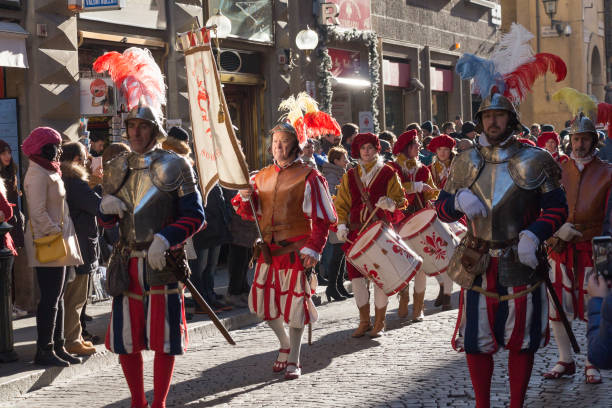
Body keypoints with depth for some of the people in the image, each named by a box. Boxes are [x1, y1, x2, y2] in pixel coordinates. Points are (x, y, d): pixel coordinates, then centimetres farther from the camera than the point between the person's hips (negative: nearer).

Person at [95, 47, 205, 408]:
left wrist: (165, 238, -20)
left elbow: (195, 216, -7)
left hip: (163, 263, -5)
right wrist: (106, 209, -5)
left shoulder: (175, 166, -3)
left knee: (164, 338, 2)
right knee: (126, 339, 8)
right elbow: (109, 222, 18)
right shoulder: (117, 168, 11)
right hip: (127, 264, 5)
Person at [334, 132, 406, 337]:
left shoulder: (388, 173, 5)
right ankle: (364, 322, 12)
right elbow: (341, 203, 15)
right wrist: (341, 224, 0)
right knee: (356, 274, 0)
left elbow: (400, 200, 2)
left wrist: (391, 204, -20)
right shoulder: (350, 176, 13)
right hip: (356, 231, 3)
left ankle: (379, 322, 10)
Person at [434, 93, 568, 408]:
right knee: (475, 341, 6)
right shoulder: (465, 163, 6)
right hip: (477, 264, 2)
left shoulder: (533, 162, -2)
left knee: (521, 341, 6)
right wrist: (458, 201, -13)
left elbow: (556, 208, -3)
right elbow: (442, 209, 10)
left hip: (520, 263, -2)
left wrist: (533, 235, -20)